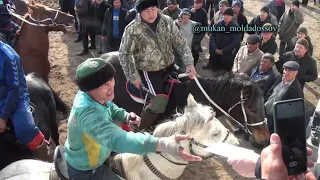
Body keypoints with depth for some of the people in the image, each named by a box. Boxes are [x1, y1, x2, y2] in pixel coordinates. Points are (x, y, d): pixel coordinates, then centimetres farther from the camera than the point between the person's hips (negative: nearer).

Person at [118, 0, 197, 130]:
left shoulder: (167, 21, -5)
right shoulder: (133, 29, -16)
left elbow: (180, 43, -2)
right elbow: (124, 54, -11)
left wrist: (189, 63, -15)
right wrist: (134, 77, -14)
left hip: (169, 66, 6)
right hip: (149, 71, -5)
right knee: (160, 102, -17)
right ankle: (140, 130, 5)